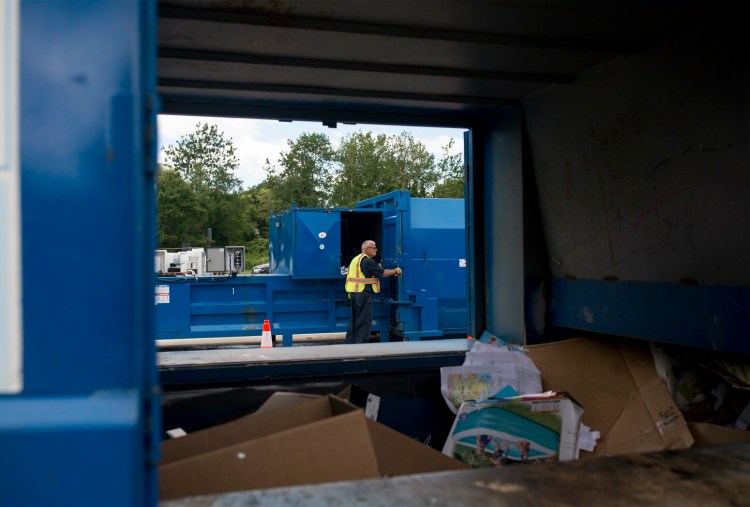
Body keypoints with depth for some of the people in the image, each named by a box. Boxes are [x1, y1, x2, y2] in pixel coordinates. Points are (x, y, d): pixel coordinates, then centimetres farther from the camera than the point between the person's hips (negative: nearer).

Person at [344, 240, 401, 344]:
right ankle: (361, 343, -2)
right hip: (363, 293, -10)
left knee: (355, 320, 15)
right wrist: (396, 271, 4)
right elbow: (383, 272, -9)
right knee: (365, 321, -3)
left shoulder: (356, 259, 17)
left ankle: (349, 341, 17)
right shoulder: (367, 261, -13)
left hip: (354, 293, 10)